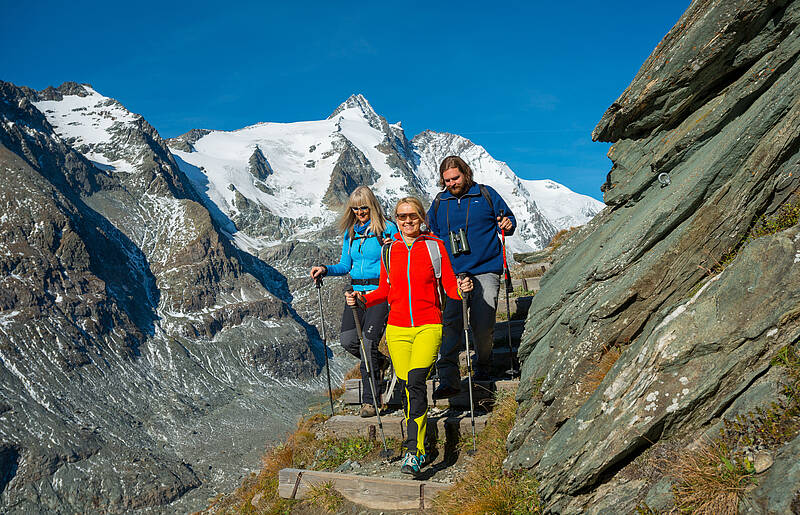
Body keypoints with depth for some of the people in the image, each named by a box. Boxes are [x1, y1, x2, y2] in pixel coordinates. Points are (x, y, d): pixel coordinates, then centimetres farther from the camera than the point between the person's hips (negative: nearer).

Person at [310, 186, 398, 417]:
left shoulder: (388, 229, -3)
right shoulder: (350, 232, 14)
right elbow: (345, 266, 18)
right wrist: (325, 269, 1)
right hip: (356, 292, 6)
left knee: (368, 342, -13)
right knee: (348, 341, -7)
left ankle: (369, 400, -4)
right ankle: (381, 362, 24)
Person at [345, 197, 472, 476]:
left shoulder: (435, 246, 3)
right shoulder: (389, 251, 10)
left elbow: (450, 286, 3)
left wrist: (462, 288, -18)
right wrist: (362, 298, 1)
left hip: (429, 326, -3)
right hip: (397, 329, 3)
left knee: (415, 381, -21)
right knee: (408, 386, -1)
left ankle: (413, 451, -20)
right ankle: (421, 450, 15)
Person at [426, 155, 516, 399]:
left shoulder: (486, 195, 5)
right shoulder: (439, 202, 13)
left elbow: (508, 219, 13)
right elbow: (432, 233, 26)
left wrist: (507, 225, -9)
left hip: (485, 271, -2)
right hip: (453, 274, 2)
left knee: (483, 327, -5)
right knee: (450, 324, -11)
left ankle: (483, 368, 22)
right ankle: (448, 379, -10)